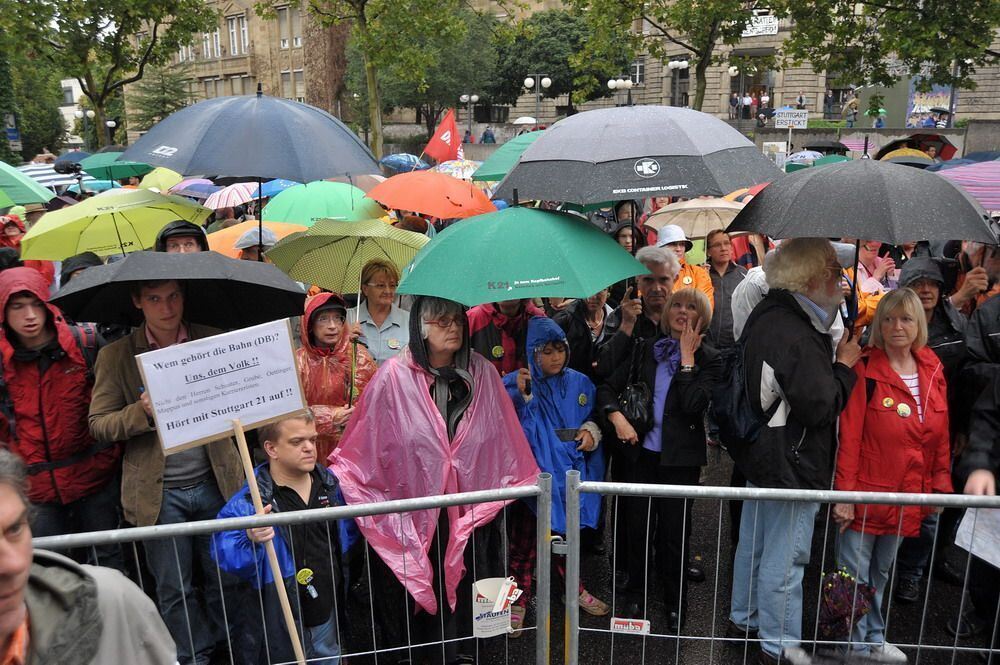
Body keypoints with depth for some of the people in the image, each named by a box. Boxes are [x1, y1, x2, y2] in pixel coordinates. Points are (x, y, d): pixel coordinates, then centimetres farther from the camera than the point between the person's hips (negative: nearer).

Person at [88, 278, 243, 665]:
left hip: (214, 483, 1)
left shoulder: (213, 341, 3)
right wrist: (141, 412, -20)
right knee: (174, 591, 10)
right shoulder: (116, 355, -1)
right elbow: (98, 425, -1)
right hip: (160, 492, -1)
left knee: (225, 579, 12)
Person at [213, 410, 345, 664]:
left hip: (328, 612, 5)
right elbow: (224, 557, -20)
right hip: (280, 622, -5)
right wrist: (251, 541, -36)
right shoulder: (247, 502, -17)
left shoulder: (330, 483, -2)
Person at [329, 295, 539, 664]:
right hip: (412, 519, -2)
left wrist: (503, 488, 5)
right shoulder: (394, 377, -11)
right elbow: (362, 449, -6)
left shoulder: (482, 372, -2)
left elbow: (505, 438, 5)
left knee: (461, 595, 14)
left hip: (469, 514, 2)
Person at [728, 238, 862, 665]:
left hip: (759, 454, 10)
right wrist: (844, 365, -11)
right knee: (785, 558, 5)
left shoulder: (764, 316, 5)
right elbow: (819, 406, -24)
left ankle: (743, 619, 40)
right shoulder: (796, 334, -27)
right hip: (792, 465, -10)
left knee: (753, 543, 23)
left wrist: (836, 359, 8)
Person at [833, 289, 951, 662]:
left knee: (881, 573, 21)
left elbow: (941, 435, 9)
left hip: (908, 497, 5)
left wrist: (941, 485, 7)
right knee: (854, 575, 5)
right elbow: (849, 437, -14)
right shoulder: (866, 371, -13)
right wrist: (844, 493, -15)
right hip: (866, 493, -5)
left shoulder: (933, 371, 4)